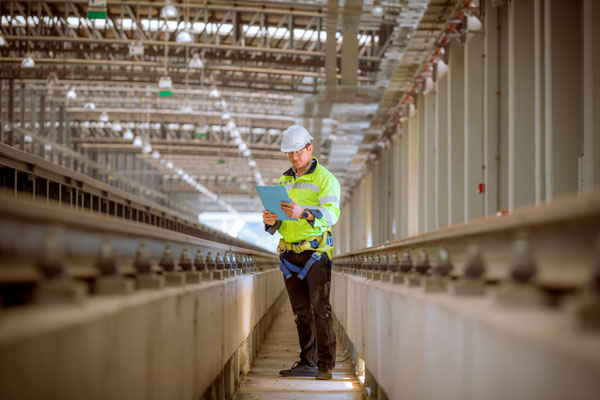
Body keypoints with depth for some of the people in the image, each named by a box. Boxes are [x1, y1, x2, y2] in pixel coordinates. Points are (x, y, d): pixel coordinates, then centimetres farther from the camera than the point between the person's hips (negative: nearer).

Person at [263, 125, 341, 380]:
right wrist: (271, 220, -9)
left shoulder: (325, 179, -3)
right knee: (301, 311, 8)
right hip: (289, 252, 6)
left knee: (320, 307, -11)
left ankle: (325, 365, -10)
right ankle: (308, 362, 13)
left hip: (316, 251, -6)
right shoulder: (284, 181, 16)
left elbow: (331, 213, -20)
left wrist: (303, 213, -37)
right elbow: (276, 224, 16)